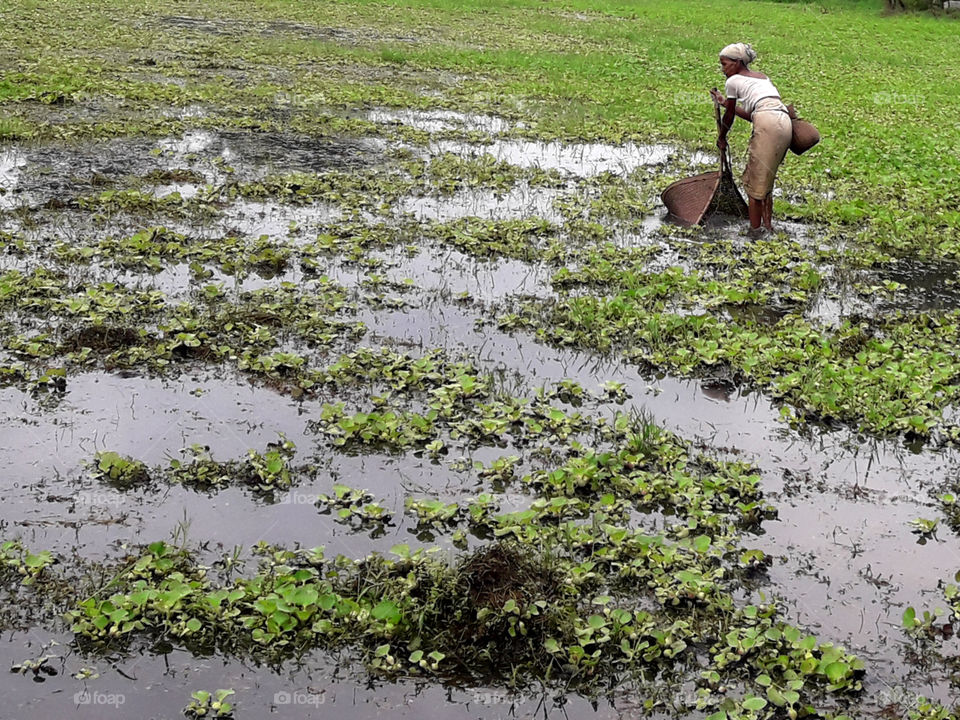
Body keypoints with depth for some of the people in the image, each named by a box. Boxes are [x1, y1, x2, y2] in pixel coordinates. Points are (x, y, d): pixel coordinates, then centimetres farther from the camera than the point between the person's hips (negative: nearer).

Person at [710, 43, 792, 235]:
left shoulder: (734, 81, 10)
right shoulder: (762, 77, 31)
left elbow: (729, 116, 17)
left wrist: (721, 138, 34)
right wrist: (726, 103, 38)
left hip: (768, 125, -8)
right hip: (785, 124, 8)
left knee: (756, 179, 0)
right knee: (765, 178, 18)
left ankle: (755, 229, 3)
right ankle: (768, 225, 21)